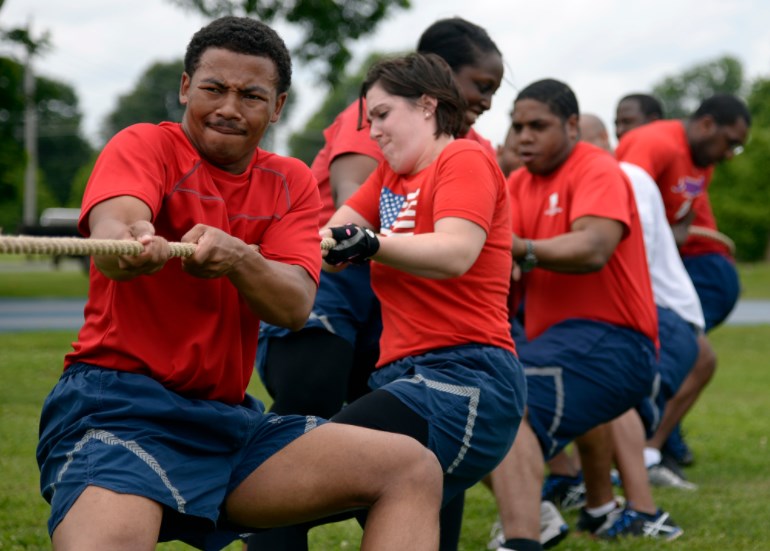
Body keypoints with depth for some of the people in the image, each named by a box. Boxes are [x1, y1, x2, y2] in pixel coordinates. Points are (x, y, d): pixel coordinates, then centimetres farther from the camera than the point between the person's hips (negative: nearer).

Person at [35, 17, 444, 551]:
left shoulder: (292, 183, 12)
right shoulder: (146, 145, 0)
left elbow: (295, 305, -6)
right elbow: (110, 225, -24)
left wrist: (237, 257, -29)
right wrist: (131, 245, -50)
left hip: (228, 418, 6)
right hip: (118, 402, -5)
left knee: (413, 470, -8)